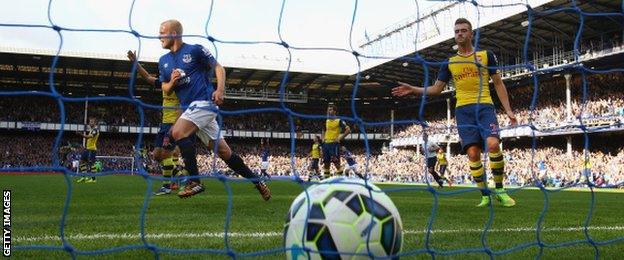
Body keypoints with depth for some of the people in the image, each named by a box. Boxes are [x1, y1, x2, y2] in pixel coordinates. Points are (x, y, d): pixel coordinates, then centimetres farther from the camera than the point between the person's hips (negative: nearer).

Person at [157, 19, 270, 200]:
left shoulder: (195, 50, -2)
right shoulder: (163, 61, 16)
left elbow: (218, 68, -2)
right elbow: (166, 89, 19)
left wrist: (220, 90, -17)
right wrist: (172, 82, -3)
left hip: (204, 102, -7)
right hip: (189, 107, 7)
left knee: (178, 132, -25)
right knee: (223, 151, 7)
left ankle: (194, 181, -17)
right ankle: (256, 181, 18)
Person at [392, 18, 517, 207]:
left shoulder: (486, 55, 9)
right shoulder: (450, 62, 14)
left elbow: (498, 83, 11)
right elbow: (436, 89, 16)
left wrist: (508, 110, 4)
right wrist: (413, 89, 3)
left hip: (485, 107, -2)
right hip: (463, 110, 2)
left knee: (493, 144, -23)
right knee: (473, 152, -8)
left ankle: (500, 190, -5)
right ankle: (485, 195, 5)